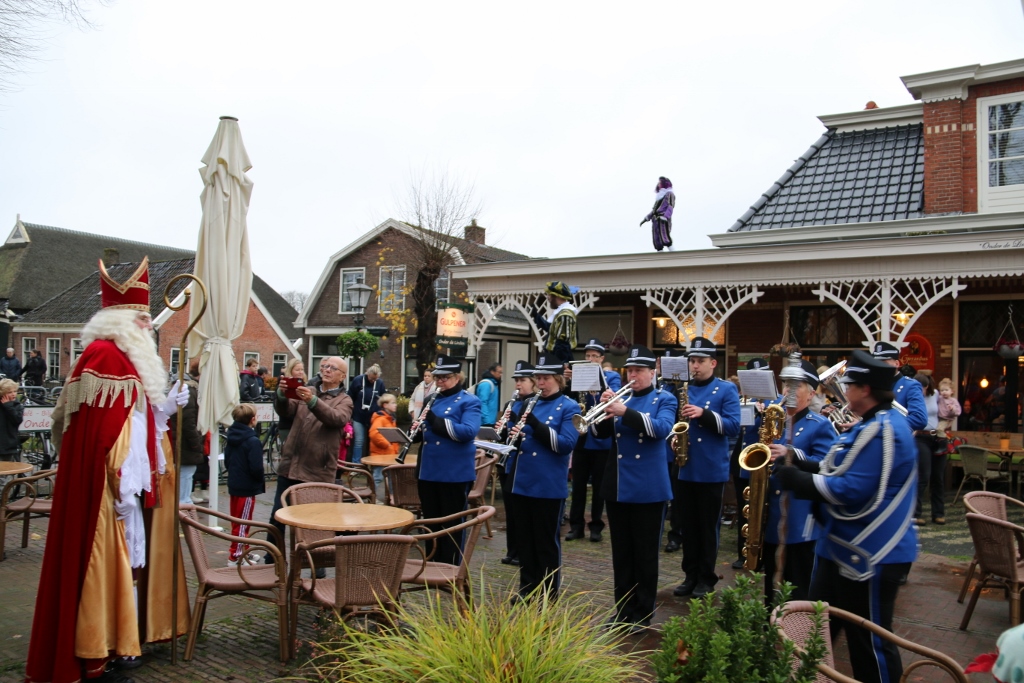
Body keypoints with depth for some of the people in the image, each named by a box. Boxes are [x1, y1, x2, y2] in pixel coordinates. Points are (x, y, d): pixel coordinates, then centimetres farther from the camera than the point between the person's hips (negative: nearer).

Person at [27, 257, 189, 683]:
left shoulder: (129, 359, 16)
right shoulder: (102, 355, -15)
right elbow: (99, 428, -21)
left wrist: (164, 408, 9)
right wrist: (121, 484, -22)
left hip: (133, 480, 10)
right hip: (111, 485, -10)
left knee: (129, 556, 15)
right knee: (107, 558, -4)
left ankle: (121, 638, 27)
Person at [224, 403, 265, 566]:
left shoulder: (231, 437, 5)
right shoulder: (253, 441, -20)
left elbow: (226, 462, 12)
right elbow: (256, 468, -22)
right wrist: (262, 482, -5)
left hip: (234, 484, 8)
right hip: (247, 487, -8)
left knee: (237, 521, 17)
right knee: (242, 522, -1)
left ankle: (243, 551, 30)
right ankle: (236, 557, 4)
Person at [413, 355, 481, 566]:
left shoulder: (469, 401, -6)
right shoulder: (432, 400, 14)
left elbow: (469, 431, -22)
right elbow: (422, 434, 18)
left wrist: (436, 421, -26)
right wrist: (417, 429, -5)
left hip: (455, 474, -7)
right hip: (428, 472, 7)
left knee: (452, 527, 3)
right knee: (431, 525, 15)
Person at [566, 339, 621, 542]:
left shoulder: (612, 377, 1)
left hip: (601, 439, -2)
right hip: (580, 438, 2)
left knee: (598, 485, 6)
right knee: (578, 484, 6)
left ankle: (596, 526, 16)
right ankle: (576, 525, 14)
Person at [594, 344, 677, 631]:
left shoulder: (664, 399, -1)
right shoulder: (621, 397, 11)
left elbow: (661, 428, -20)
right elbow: (603, 432, 3)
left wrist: (625, 411, -28)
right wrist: (606, 410, -16)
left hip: (648, 489, -4)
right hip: (617, 486, 5)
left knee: (645, 554, 4)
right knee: (621, 553, 12)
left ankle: (643, 614, 14)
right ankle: (623, 609, 24)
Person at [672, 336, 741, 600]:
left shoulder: (727, 389, -3)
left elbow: (733, 426, -12)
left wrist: (704, 414, -23)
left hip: (712, 470, -4)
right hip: (686, 468, 4)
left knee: (708, 526, 4)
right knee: (689, 525, 11)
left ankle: (707, 578, 16)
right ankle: (690, 575, 21)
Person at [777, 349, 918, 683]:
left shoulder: (882, 430, -23)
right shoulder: (871, 425, 12)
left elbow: (851, 491, -29)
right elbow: (841, 472, 16)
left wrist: (798, 480, -21)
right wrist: (801, 465, 3)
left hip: (871, 555, -11)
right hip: (844, 546, 11)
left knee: (870, 642, 5)